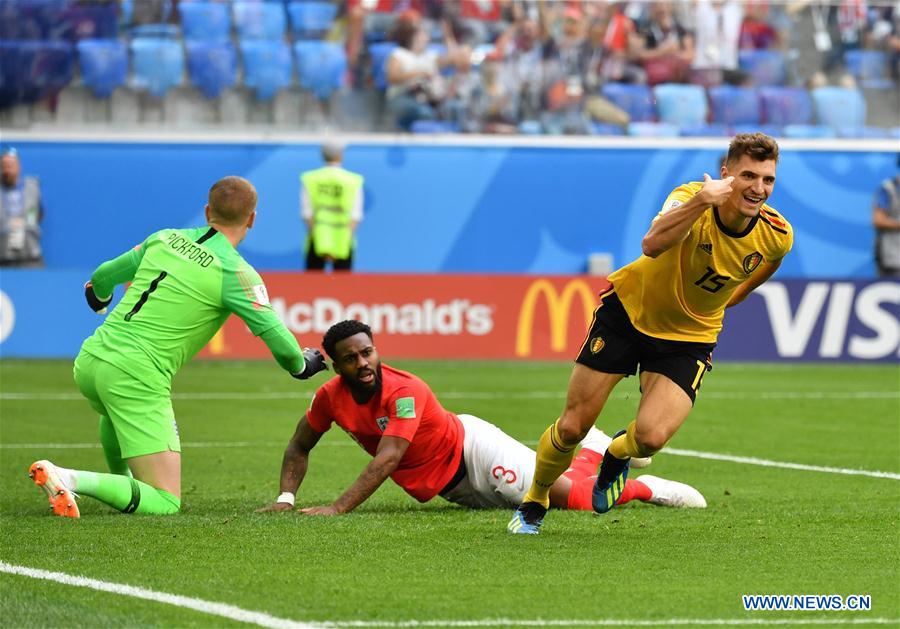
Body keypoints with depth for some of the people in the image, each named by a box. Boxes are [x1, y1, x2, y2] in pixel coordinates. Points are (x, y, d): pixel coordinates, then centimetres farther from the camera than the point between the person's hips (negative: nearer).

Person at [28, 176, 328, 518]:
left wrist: (98, 293, 48)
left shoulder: (164, 239, 11)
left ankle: (120, 481, 50)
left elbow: (102, 277, 24)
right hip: (136, 377, -7)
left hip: (89, 361, 7)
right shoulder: (235, 273, -6)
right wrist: (301, 364, 14)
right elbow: (279, 342, -9)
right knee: (165, 504, -7)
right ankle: (72, 480, -23)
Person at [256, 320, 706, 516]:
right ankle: (593, 451, 44)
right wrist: (286, 499, -13)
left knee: (569, 494, -18)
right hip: (451, 488, 6)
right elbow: (299, 448, 4)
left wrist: (338, 508, -48)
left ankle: (644, 488, 10)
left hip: (471, 450, -6)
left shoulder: (405, 391, -30)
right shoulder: (331, 397, -11)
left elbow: (387, 458, -40)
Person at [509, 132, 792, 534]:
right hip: (628, 309, -2)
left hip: (689, 338, 2)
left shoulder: (777, 236, -16)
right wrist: (703, 200, -57)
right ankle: (534, 502, 29)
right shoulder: (691, 198, -27)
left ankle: (618, 454, 18)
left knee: (651, 436, -20)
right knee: (572, 427, 0)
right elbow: (652, 244, -49)